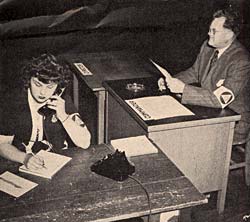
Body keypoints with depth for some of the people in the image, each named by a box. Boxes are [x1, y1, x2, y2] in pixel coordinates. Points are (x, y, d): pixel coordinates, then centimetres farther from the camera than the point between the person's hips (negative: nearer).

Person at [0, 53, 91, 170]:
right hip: (23, 166, -2)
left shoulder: (63, 101, -4)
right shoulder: (13, 103, -7)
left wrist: (63, 116, -18)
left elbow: (85, 143, -6)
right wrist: (25, 158, -23)